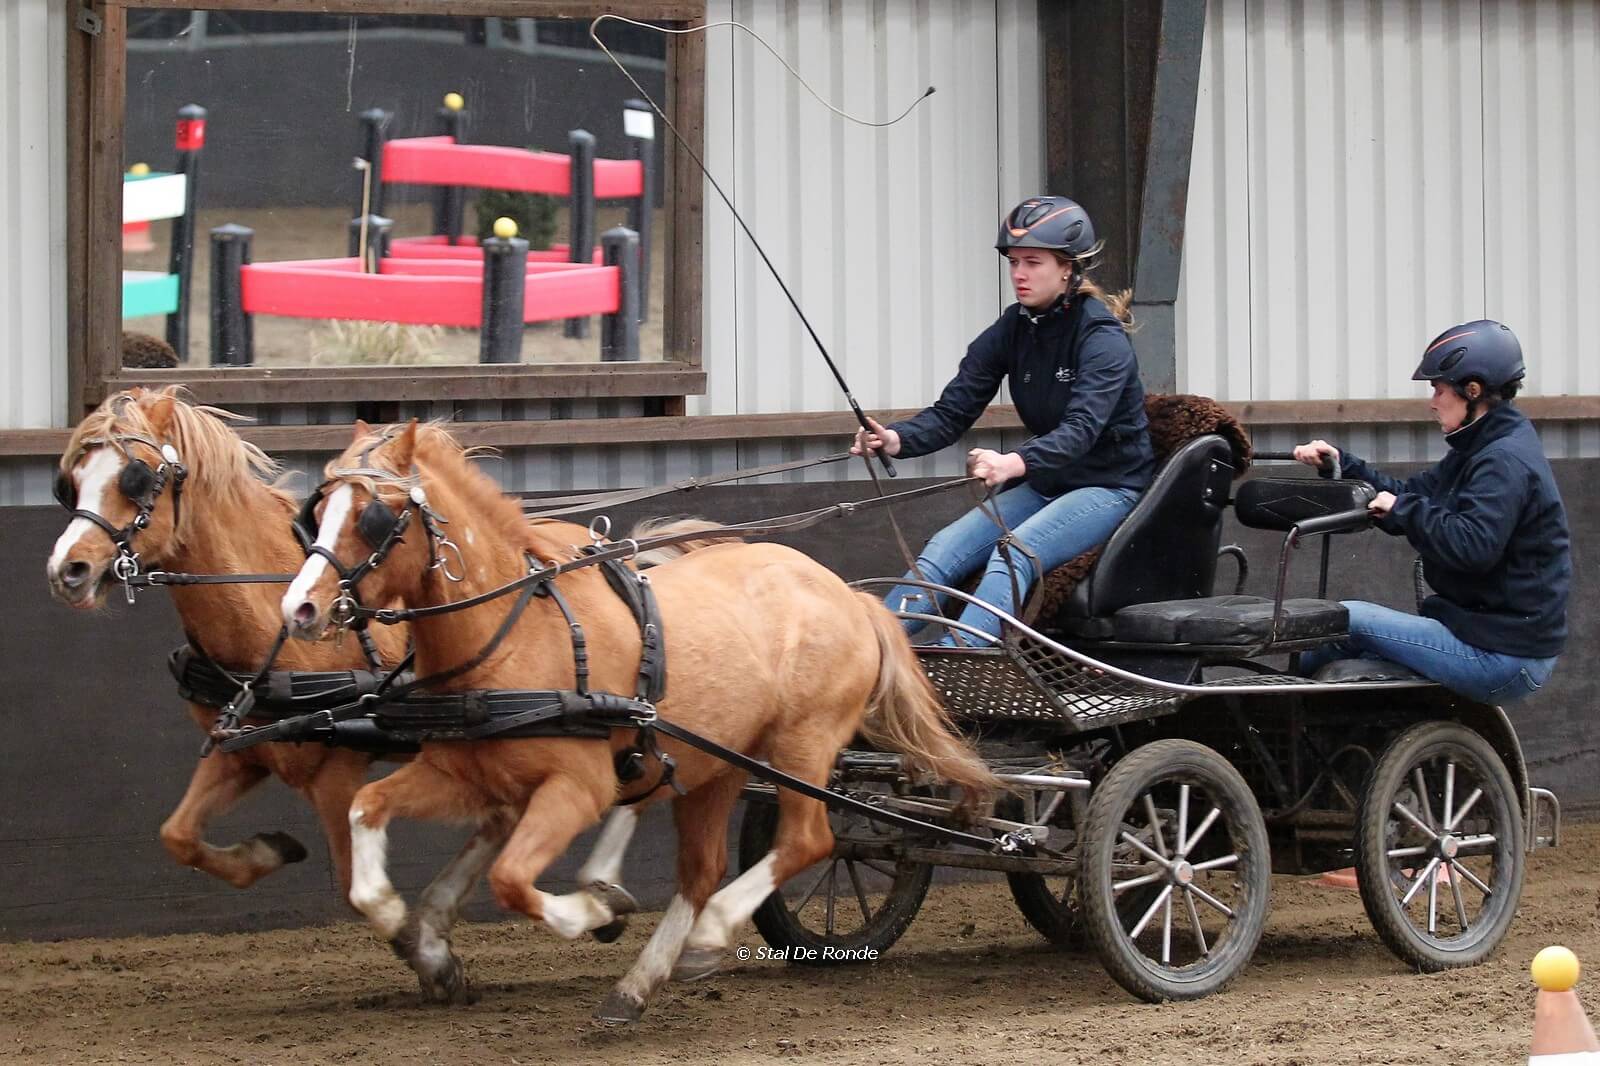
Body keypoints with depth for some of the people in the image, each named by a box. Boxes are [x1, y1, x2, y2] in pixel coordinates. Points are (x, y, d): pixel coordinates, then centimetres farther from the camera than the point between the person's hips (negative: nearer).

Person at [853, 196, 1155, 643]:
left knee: (1015, 554, -32)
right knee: (943, 548, -16)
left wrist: (1015, 463, -49)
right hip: (1045, 485, 7)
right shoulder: (1012, 330, 3)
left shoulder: (1102, 336, -16)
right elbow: (953, 411, -2)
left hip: (1109, 487, -7)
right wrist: (897, 439, -24)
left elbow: (1082, 427, -30)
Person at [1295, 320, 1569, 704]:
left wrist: (1402, 509, -20)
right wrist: (1342, 464, 9)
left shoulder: (1506, 462, -18)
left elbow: (1473, 545, -31)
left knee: (1349, 620, -8)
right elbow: (1409, 496, 18)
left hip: (1502, 655, -11)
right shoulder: (1483, 453, 16)